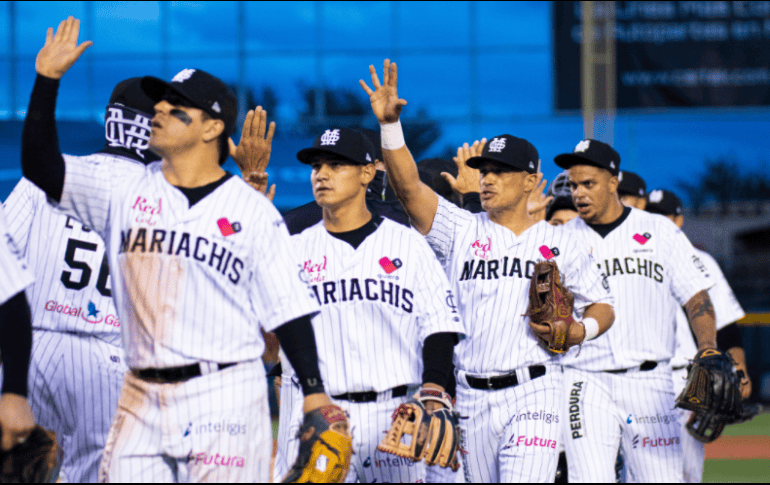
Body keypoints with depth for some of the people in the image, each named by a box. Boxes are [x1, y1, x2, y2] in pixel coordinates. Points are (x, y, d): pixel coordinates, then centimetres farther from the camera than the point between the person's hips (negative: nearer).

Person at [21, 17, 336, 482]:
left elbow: (287, 309, 0)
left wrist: (315, 393, -7)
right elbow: (40, 166, 1)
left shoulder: (255, 211, 1)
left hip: (225, 396, -4)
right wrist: (48, 79, -5)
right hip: (142, 399, 4)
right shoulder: (123, 187, 10)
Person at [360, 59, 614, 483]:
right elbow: (408, 186, -6)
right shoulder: (460, 230, 8)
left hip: (532, 395, -2)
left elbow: (602, 305, 16)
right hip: (469, 398, 2)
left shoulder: (560, 245, 8)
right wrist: (390, 125, -19)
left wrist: (580, 331, -6)